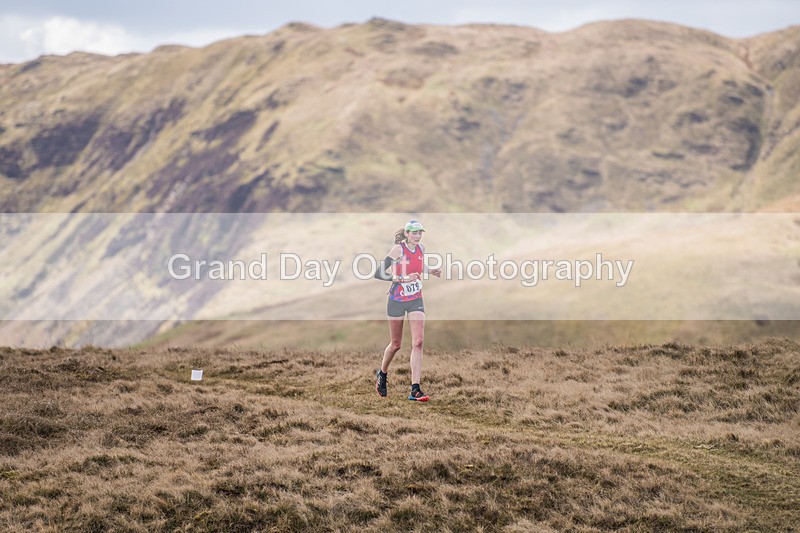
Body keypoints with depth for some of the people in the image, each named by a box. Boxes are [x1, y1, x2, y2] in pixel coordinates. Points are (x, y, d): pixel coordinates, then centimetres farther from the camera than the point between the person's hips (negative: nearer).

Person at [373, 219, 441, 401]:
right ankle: (382, 374, 39)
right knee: (395, 344, 8)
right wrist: (403, 278, -28)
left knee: (418, 342, -11)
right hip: (397, 300, -4)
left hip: (416, 300, 4)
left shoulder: (421, 249, 2)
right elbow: (379, 273, -20)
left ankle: (415, 390, -12)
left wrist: (431, 271, 4)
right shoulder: (398, 249, -15)